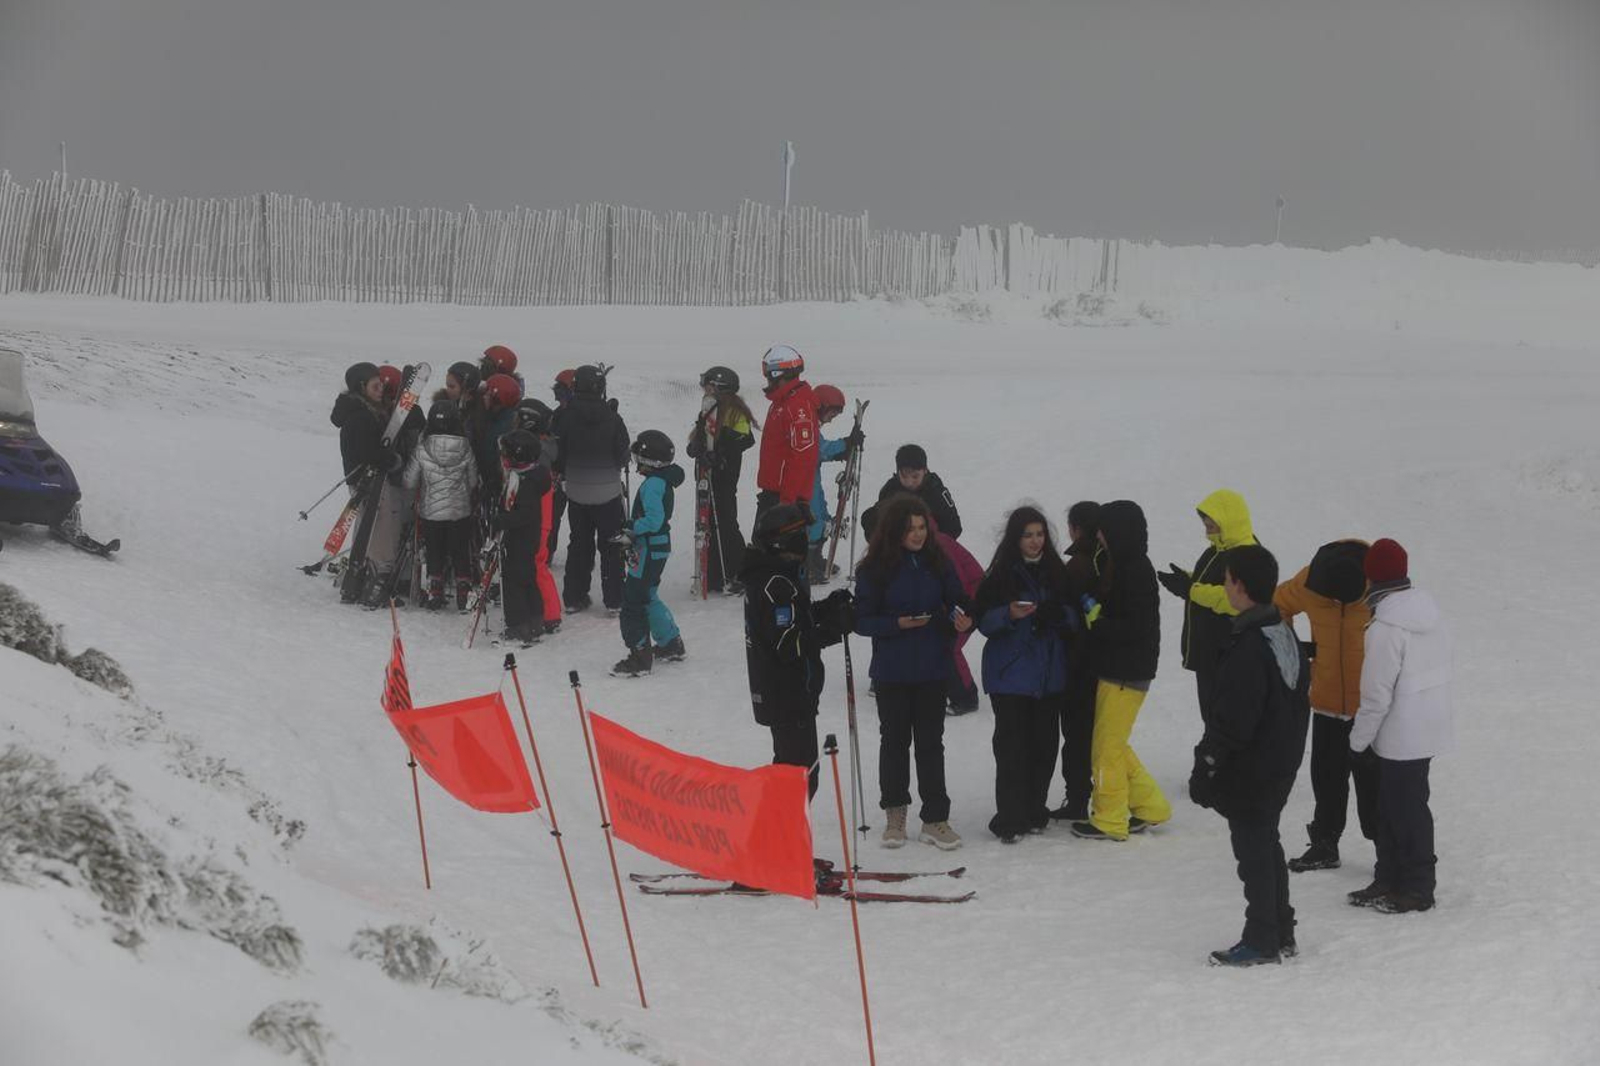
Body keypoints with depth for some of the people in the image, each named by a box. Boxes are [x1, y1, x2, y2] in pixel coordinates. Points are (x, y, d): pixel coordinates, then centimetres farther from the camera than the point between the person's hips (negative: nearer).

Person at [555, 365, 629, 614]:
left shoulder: (567, 417, -9)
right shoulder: (612, 418, -13)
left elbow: (558, 454, -3)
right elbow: (623, 455, -8)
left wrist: (564, 476, 16)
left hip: (576, 491, 2)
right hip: (608, 492, -2)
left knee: (579, 544, 14)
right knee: (611, 546, 8)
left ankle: (574, 598, 15)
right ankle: (614, 600, 7)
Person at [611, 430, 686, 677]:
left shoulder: (652, 484, -20)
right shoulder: (663, 480, 11)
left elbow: (653, 520, -27)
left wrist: (631, 530, -19)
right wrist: (633, 535, 13)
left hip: (650, 549, -10)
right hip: (659, 546, 10)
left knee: (634, 600, -6)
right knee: (647, 597, 23)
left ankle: (640, 657, -4)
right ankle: (672, 644, 33)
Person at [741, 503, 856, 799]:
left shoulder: (764, 576, 9)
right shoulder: (776, 584, -23)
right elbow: (788, 644, -26)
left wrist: (826, 608, 6)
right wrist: (835, 628, -24)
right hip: (789, 696, -11)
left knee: (789, 764, 24)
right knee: (802, 775, -6)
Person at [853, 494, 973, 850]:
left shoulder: (938, 563, 2)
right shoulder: (874, 569, -6)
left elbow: (956, 601, 10)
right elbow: (862, 620, -5)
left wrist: (960, 618, -12)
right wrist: (898, 624, -20)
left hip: (932, 670, 1)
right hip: (891, 672, -1)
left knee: (930, 742, 4)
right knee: (895, 740, 11)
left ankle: (935, 819, 7)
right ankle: (895, 814, 25)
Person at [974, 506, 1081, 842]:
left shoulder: (1056, 572, 10)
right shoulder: (1001, 574, -2)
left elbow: (1074, 615, 14)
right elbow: (984, 621, -3)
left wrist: (1058, 614, -8)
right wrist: (1010, 614, -21)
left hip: (1050, 673, 4)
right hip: (1010, 673, -4)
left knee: (1044, 743, 5)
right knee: (1012, 744, -7)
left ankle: (1034, 812, 17)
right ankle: (1010, 819, -4)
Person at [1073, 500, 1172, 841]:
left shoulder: (1136, 571, -18)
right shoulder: (1117, 564, 11)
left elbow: (1137, 627, -23)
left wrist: (1096, 618, -17)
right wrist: (1093, 616, -3)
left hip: (1127, 672, -10)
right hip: (1112, 668, 10)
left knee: (1106, 747, -1)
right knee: (1113, 745, 17)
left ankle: (1108, 821, 8)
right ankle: (1150, 806, 25)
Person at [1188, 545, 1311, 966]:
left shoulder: (1247, 647, -24)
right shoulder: (1286, 634, 7)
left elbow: (1230, 721, -23)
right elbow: (1300, 700, 15)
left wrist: (1205, 769, -16)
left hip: (1249, 772, -9)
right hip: (1282, 767, 9)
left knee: (1253, 852, 0)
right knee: (1268, 845, 18)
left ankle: (1261, 941, 7)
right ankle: (1281, 933, 25)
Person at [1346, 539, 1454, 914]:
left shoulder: (1385, 628, -22)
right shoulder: (1433, 614, 4)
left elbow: (1377, 695, -20)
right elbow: (1448, 662, 14)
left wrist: (1359, 740, -7)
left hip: (1401, 738, -8)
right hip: (1432, 726, 8)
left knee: (1406, 810, 4)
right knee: (1392, 808, 18)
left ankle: (1417, 889, 13)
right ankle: (1389, 880, 27)